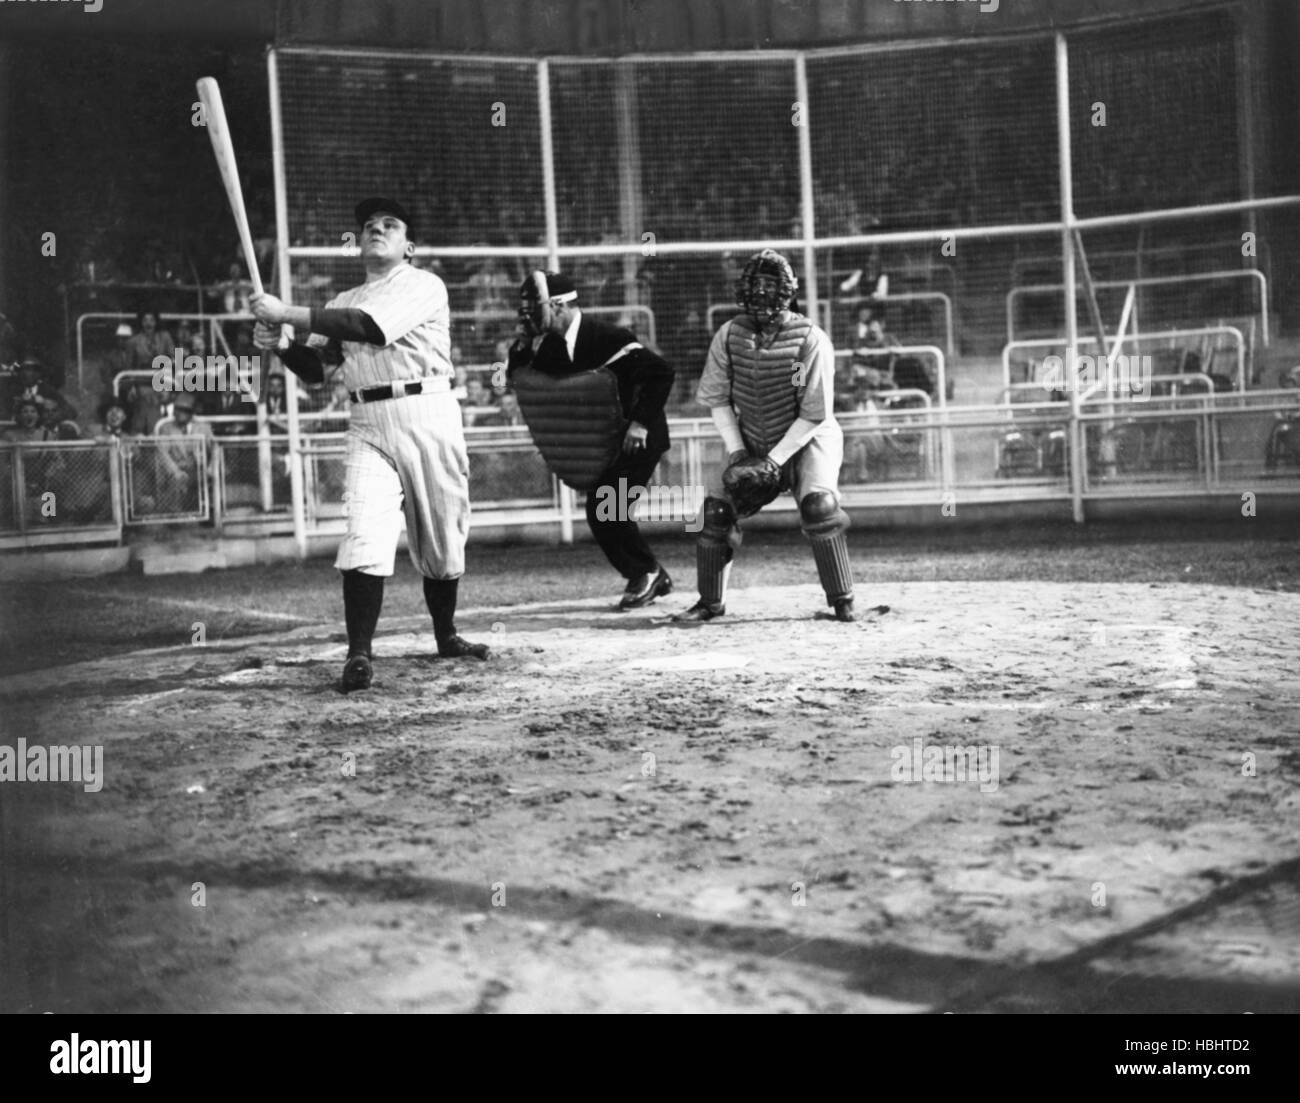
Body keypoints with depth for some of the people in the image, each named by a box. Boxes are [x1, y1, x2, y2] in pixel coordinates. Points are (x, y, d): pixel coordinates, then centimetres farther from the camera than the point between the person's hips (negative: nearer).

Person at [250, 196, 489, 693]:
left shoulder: (423, 286, -1)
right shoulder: (344, 303, 19)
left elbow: (370, 327, -18)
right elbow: (315, 368, 15)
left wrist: (288, 313, -20)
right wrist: (280, 344, -6)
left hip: (428, 417, -3)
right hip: (368, 426, 3)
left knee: (441, 538, 6)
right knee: (365, 537, -16)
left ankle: (446, 636, 27)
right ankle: (359, 654, -17)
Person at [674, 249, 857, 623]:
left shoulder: (811, 340, -19)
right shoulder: (730, 335, -7)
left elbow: (815, 414, -18)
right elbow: (715, 398, 0)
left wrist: (774, 460, -21)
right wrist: (736, 451, -10)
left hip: (808, 439, -4)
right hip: (751, 442, 4)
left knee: (819, 504, -26)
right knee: (715, 510, -6)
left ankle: (842, 601, -14)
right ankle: (711, 602, 12)